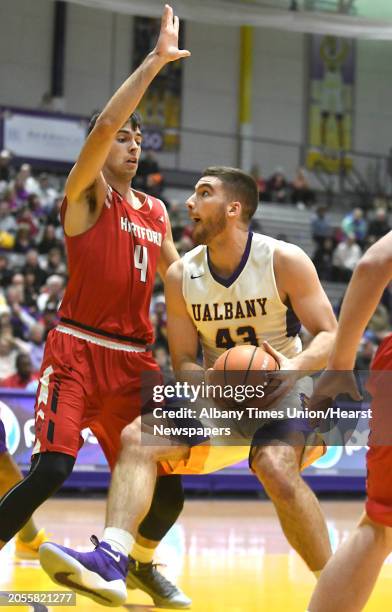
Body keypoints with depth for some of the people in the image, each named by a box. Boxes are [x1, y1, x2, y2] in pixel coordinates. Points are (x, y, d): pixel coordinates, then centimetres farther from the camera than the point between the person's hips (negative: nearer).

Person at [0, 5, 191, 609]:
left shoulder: (156, 212, 17)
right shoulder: (87, 192, -1)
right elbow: (105, 123, -18)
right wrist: (156, 61, -18)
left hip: (134, 360, 6)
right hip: (78, 351, -6)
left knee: (167, 489, 5)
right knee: (50, 470, -22)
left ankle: (140, 563, 34)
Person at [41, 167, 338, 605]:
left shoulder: (285, 261, -13)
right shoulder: (181, 276, -1)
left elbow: (330, 335, -12)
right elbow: (183, 361, 2)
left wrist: (296, 366, -33)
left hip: (277, 386, -5)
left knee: (277, 470, -34)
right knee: (137, 437, -18)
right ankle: (110, 561, -34)